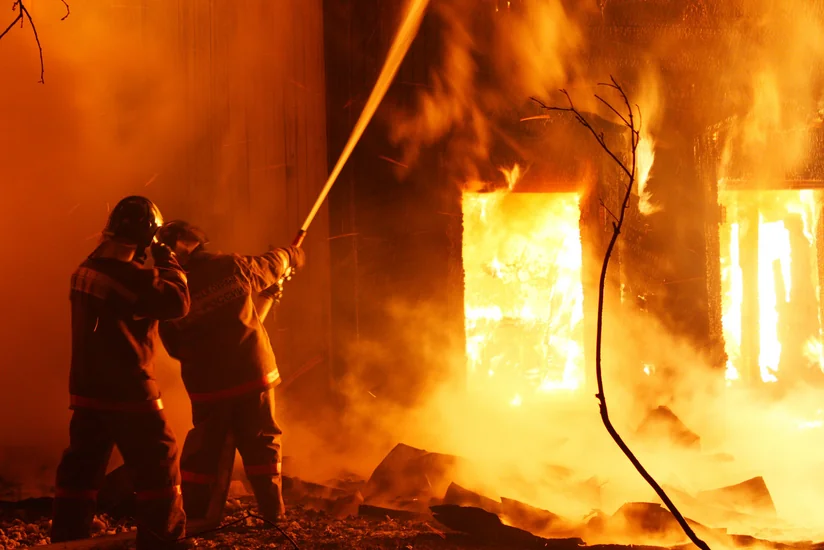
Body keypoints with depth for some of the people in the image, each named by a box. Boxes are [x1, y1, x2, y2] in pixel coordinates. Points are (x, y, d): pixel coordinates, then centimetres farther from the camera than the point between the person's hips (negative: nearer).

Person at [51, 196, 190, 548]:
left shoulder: (87, 269, 9)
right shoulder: (130, 274, -16)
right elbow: (177, 302, -16)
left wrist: (155, 268, 14)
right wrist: (167, 262, -3)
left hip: (86, 389, 8)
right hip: (127, 391, -7)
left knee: (81, 467, 12)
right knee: (157, 468, 4)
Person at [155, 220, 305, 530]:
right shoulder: (233, 266, -7)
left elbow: (175, 347, 3)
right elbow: (270, 267, 13)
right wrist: (291, 256, 36)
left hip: (208, 385, 0)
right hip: (253, 373, 1)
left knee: (205, 449, 12)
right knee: (262, 444, 13)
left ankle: (198, 515, 14)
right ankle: (273, 511, 17)